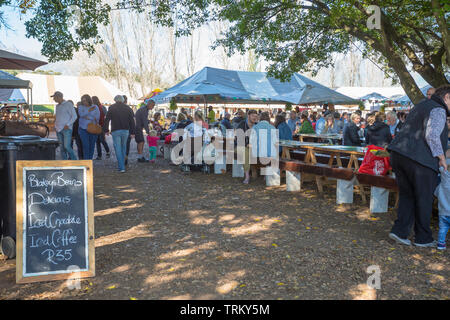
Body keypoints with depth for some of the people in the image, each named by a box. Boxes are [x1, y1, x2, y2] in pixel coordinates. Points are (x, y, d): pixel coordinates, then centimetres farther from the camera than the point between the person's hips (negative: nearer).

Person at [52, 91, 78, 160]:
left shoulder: (69, 104, -4)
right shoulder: (57, 106, 18)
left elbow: (74, 116, -9)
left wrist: (67, 124, -16)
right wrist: (55, 125, 12)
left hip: (67, 129, -7)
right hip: (58, 129, 7)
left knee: (67, 146, -15)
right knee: (62, 147, 5)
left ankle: (74, 161, -1)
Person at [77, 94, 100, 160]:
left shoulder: (95, 107, 3)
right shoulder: (81, 107, 5)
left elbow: (97, 117, -8)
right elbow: (81, 114, -16)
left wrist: (87, 117, -12)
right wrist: (90, 110, -14)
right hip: (83, 129, -1)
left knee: (92, 146, 3)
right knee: (86, 145, -10)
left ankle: (90, 159, 17)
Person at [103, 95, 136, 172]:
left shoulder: (111, 108, -2)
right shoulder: (127, 108, 5)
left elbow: (106, 120, -1)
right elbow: (132, 121, 3)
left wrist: (106, 130, 12)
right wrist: (132, 132, 6)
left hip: (115, 131, -3)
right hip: (125, 131, 3)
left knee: (118, 149, 0)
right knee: (123, 147, 19)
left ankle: (121, 167, -6)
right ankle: (122, 164, 29)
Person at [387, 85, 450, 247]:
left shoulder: (421, 105, 24)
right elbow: (431, 135, -17)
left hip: (398, 154, 8)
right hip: (420, 160, -8)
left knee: (406, 195, 14)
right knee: (424, 199, 4)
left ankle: (399, 231, 8)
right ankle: (423, 238, 15)